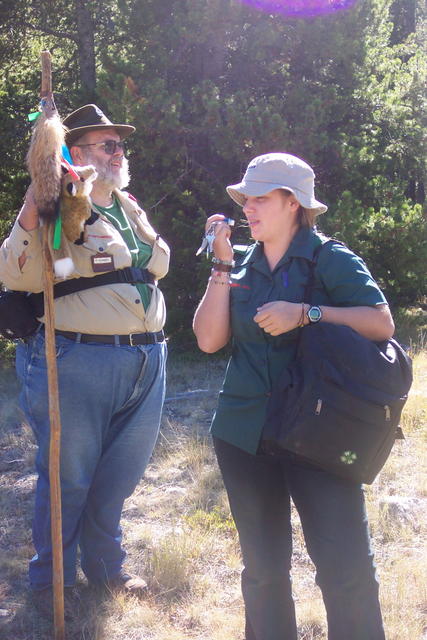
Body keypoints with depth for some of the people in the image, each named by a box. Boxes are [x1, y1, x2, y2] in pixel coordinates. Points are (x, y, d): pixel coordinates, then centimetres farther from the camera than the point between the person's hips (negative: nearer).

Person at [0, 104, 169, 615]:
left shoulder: (129, 208, 16)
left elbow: (159, 263, 31)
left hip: (145, 361, 7)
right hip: (78, 364, -7)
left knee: (118, 476, 18)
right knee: (68, 479, 6)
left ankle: (106, 567, 38)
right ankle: (51, 582, 26)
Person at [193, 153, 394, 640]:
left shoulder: (329, 259, -2)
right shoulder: (242, 266, 11)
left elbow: (381, 323, -12)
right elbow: (209, 339, 0)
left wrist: (304, 314, -19)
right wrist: (222, 264, -4)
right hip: (245, 433, 4)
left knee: (345, 566, -8)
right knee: (262, 566, 14)